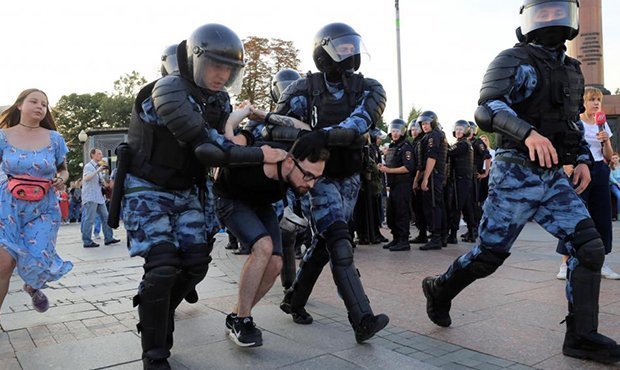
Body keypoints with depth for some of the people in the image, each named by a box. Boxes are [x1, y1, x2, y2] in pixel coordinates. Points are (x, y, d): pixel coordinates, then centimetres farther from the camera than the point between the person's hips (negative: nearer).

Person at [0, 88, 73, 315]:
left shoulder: (54, 139, 2)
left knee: (36, 259, -7)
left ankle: (33, 287, 31)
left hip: (44, 209, 1)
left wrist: (62, 179, -9)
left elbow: (63, 170, 13)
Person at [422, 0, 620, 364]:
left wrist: (582, 159, 12)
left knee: (590, 248, -3)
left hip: (554, 179, 7)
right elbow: (487, 109, -23)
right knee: (490, 254, 0)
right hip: (516, 176, -7)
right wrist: (529, 133, -40)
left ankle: (582, 337, 6)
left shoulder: (572, 69, 16)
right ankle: (439, 289, 26)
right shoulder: (514, 61, -8)